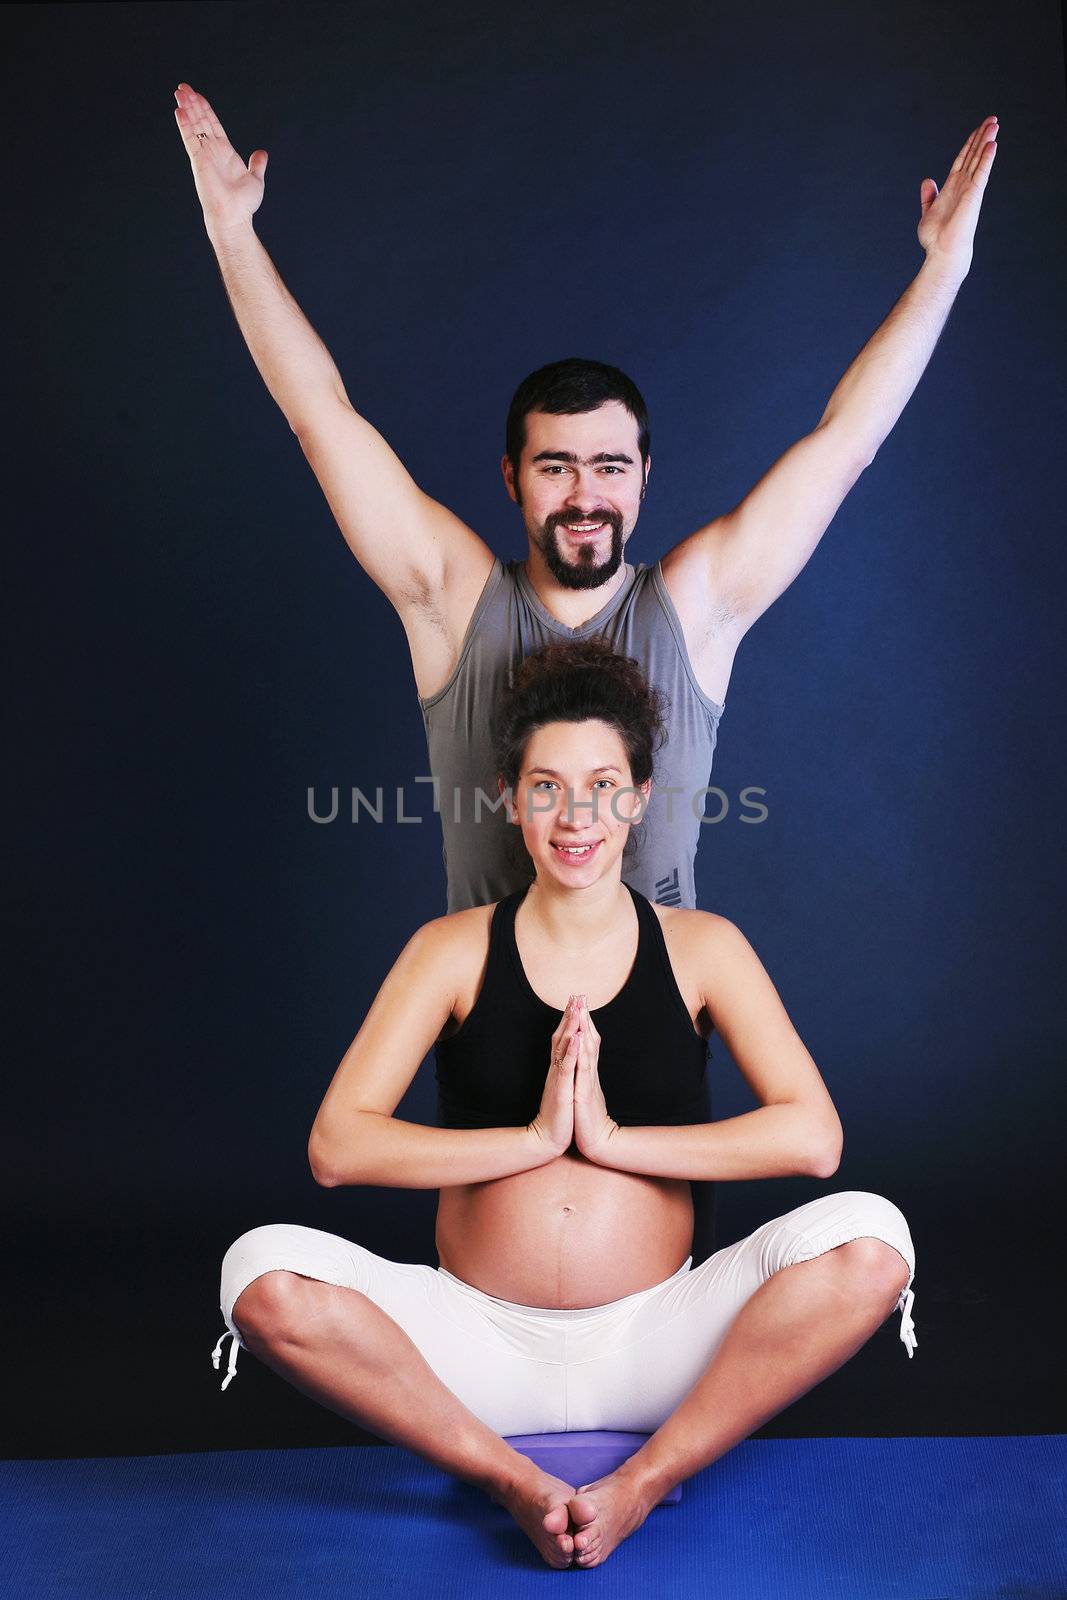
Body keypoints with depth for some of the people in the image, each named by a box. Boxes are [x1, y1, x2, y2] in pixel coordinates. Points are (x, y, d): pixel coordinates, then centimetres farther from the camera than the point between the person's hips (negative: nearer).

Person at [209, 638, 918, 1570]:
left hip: (652, 1344, 0)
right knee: (263, 1274, -24)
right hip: (481, 1344, 0)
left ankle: (641, 1483, -12)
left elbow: (813, 1137, -9)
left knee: (868, 1240, -23)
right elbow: (335, 1149, -8)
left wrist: (613, 1137, -15)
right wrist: (536, 1136, -15)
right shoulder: (455, 950, 2)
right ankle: (514, 1481, -10)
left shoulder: (701, 947, 3)